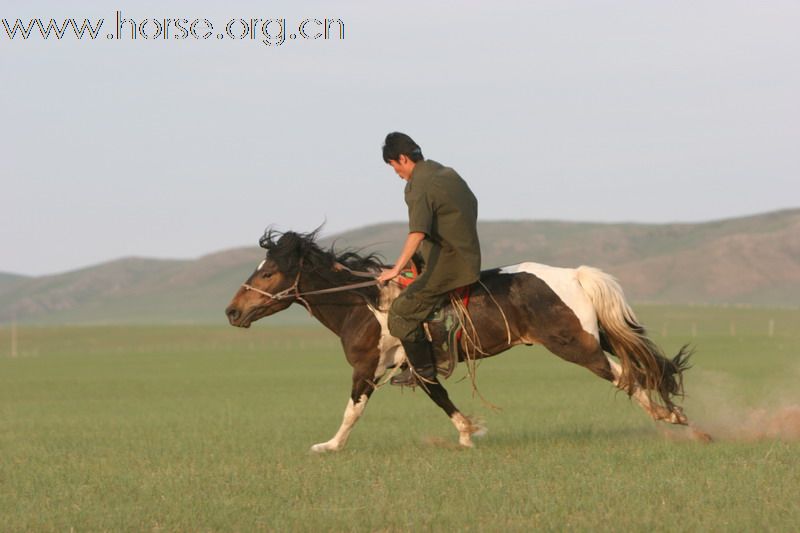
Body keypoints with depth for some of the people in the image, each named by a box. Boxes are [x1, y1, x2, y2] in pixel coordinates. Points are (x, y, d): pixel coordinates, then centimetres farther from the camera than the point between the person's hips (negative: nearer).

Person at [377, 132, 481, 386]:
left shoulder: (421, 187, -18)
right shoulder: (447, 173, 11)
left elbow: (417, 233, -30)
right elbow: (472, 205, 24)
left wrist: (397, 269, -34)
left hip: (446, 265, -10)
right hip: (469, 257, 10)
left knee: (402, 311, -7)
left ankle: (423, 370, -3)